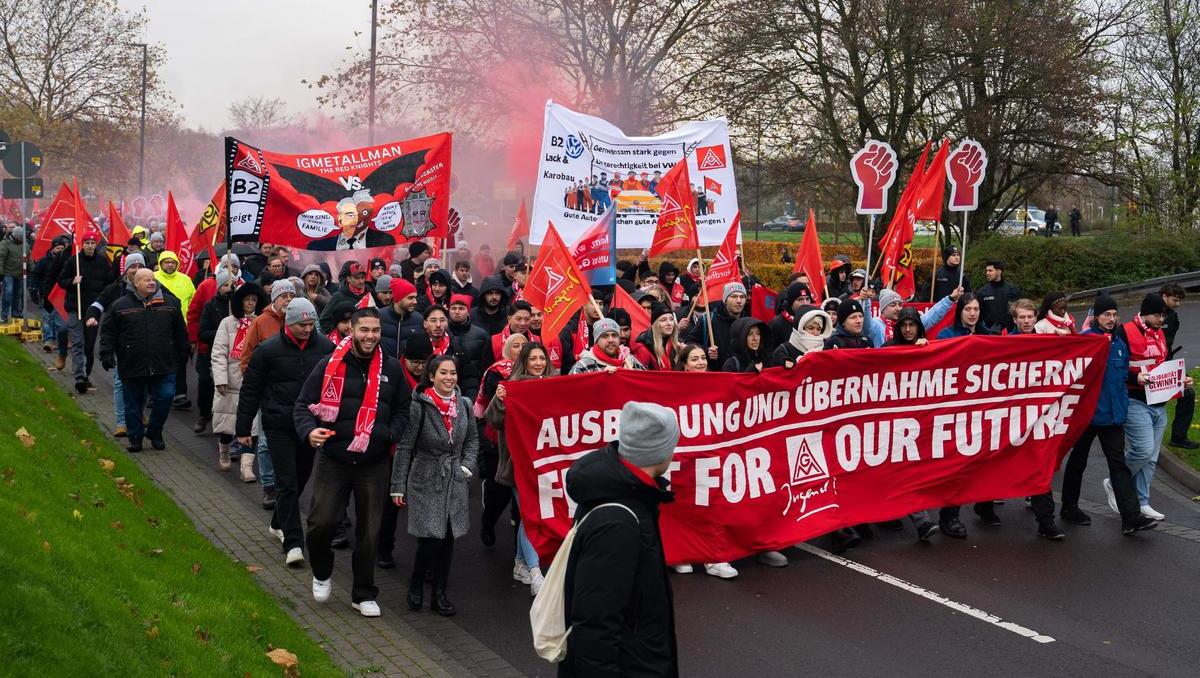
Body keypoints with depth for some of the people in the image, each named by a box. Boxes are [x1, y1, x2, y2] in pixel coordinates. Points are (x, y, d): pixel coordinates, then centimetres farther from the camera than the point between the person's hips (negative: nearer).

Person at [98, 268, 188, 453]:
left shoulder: (170, 303, 7)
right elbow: (108, 332, 4)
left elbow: (180, 332, 14)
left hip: (163, 366, 1)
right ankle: (135, 437, 23)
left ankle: (155, 432, 17)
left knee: (164, 398, -5)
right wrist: (106, 354, -4)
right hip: (132, 367, -1)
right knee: (133, 404, 7)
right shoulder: (120, 306, 1)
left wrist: (182, 355, 15)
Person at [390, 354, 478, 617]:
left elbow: (472, 439, 17)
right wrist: (398, 486, -7)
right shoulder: (420, 406, -12)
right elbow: (404, 447, -8)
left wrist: (467, 466, 2)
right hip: (426, 480, -5)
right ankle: (416, 583, 16)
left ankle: (439, 594, 19)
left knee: (448, 538, 7)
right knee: (430, 538, -10)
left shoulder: (464, 404, 3)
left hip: (455, 482, 5)